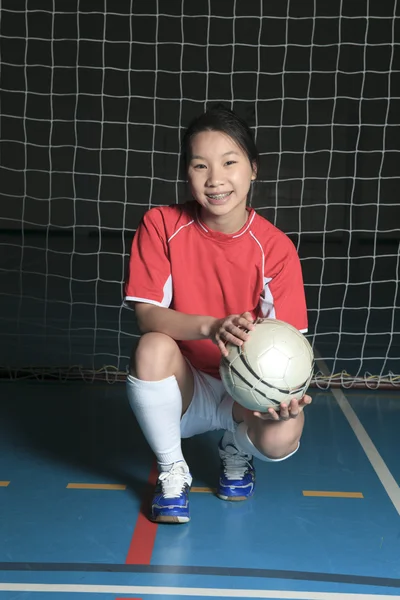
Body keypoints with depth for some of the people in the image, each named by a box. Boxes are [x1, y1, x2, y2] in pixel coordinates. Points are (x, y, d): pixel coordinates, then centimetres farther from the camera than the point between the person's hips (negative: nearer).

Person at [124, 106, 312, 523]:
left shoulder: (275, 247, -13)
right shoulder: (161, 225, -11)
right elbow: (146, 315, -18)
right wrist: (211, 327, -38)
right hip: (183, 389, 0)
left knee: (282, 437, -32)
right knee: (153, 349, -33)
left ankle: (236, 452, 11)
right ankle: (172, 471, -6)